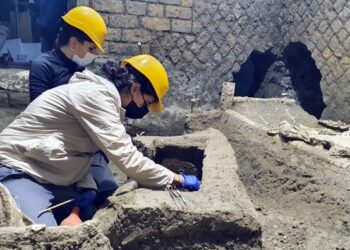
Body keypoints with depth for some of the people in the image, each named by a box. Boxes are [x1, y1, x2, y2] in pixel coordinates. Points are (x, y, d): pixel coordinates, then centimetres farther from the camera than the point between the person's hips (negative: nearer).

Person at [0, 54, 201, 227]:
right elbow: (127, 158, -27)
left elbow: (80, 155, 5)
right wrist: (177, 179, -17)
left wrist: (86, 192, -12)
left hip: (54, 179, 9)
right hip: (21, 174, -9)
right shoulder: (95, 95, -23)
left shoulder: (104, 99, 7)